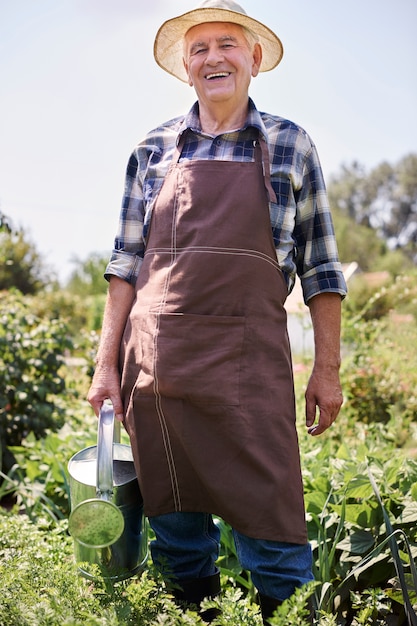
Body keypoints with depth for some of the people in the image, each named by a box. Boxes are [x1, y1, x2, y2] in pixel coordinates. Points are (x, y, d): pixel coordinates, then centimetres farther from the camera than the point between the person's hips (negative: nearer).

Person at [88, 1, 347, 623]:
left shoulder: (290, 146, 8)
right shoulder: (154, 150, 12)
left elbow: (320, 267, 8)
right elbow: (126, 263, 12)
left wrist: (327, 369, 3)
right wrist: (106, 362, 6)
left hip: (248, 362, -2)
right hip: (155, 359, 3)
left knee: (272, 529, -2)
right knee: (176, 528, 11)